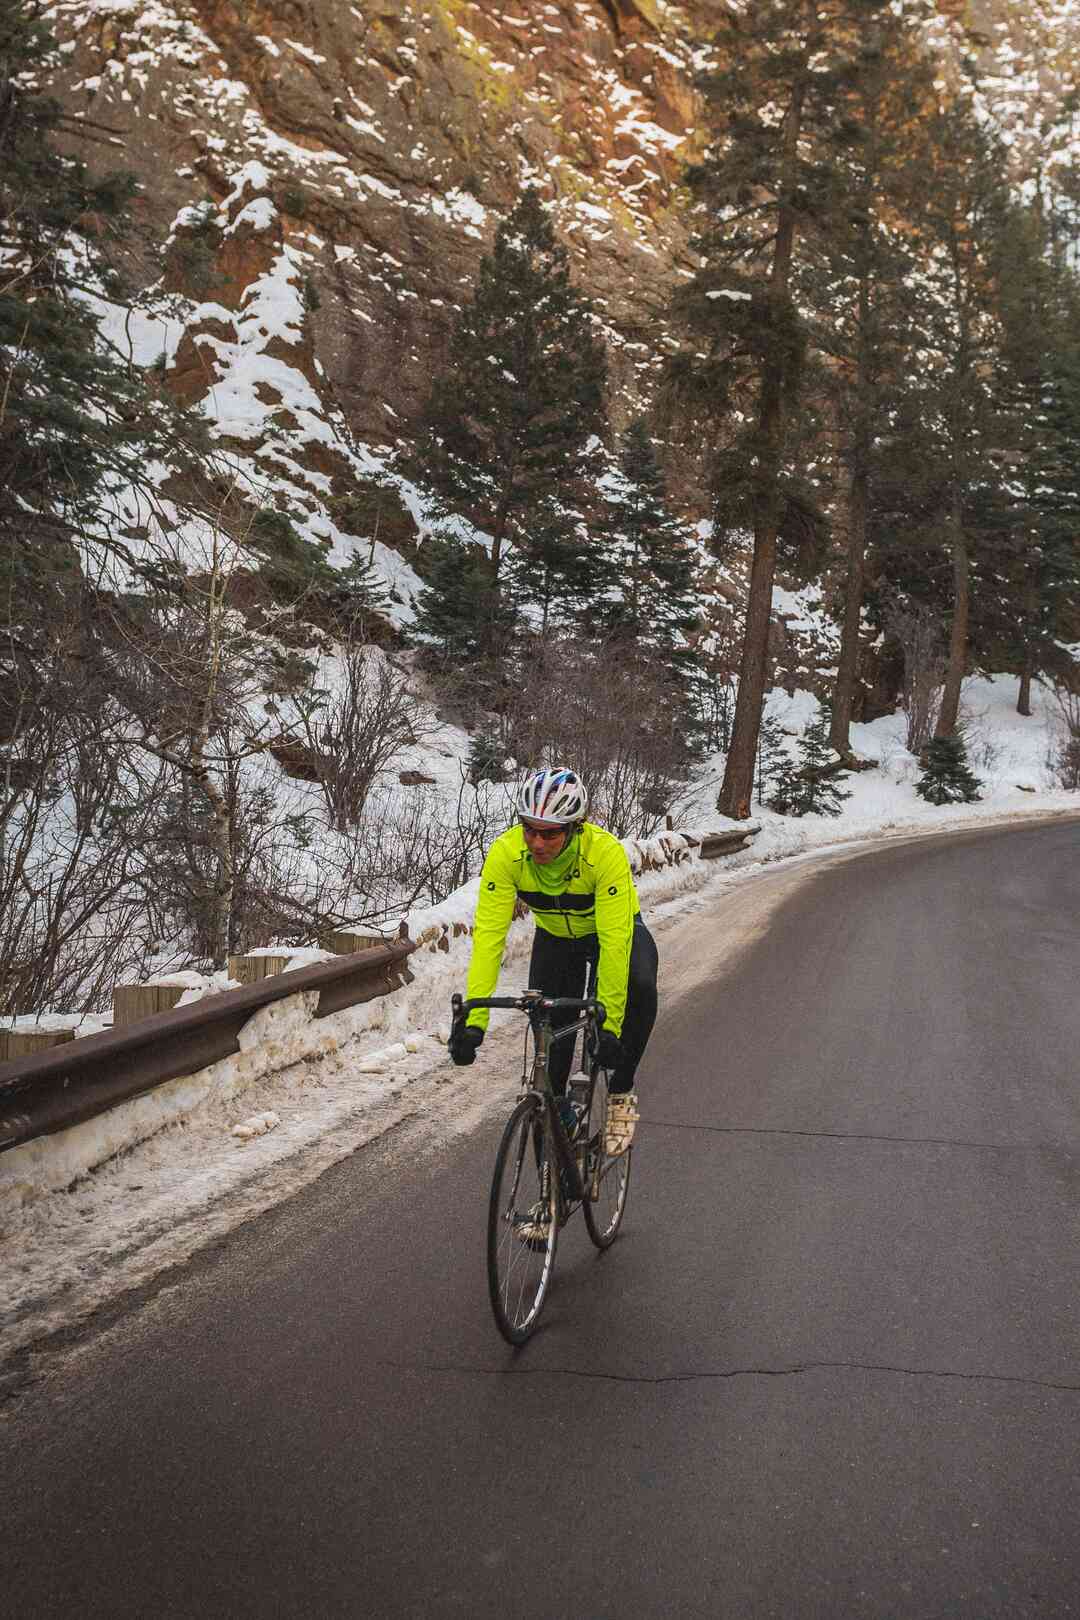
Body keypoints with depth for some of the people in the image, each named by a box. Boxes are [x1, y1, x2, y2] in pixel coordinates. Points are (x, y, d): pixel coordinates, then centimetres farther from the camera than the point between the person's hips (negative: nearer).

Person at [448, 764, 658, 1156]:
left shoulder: (605, 852, -38)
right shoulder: (506, 852, -31)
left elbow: (614, 942, -39)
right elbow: (488, 934, -33)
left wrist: (610, 1023, -42)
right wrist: (473, 1017, -41)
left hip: (616, 931, -3)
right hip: (555, 936, 3)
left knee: (638, 989, -31)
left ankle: (621, 1093, -11)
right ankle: (558, 1110, 18)